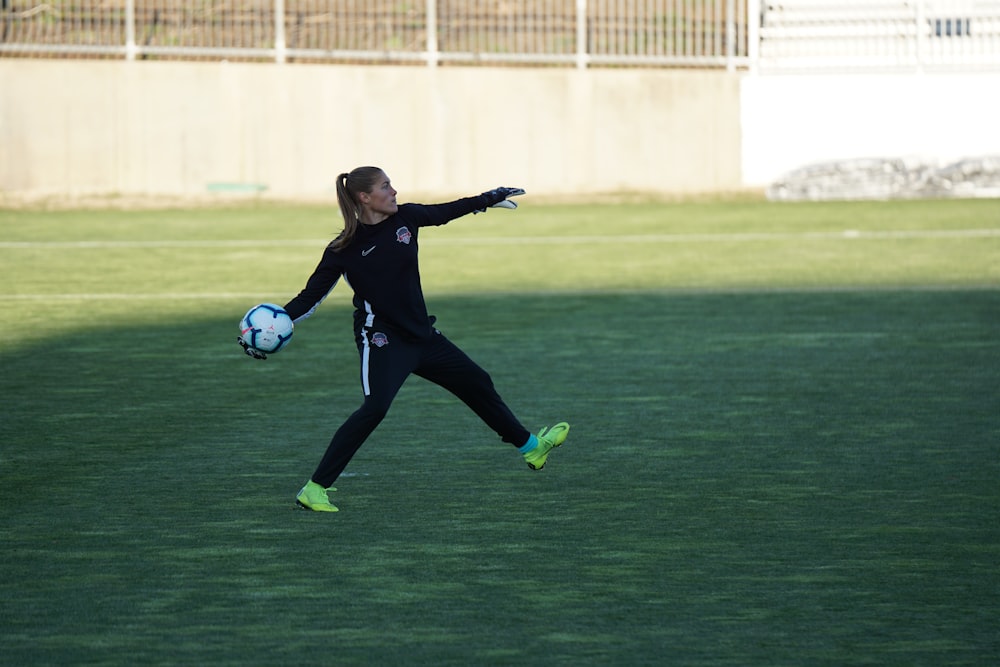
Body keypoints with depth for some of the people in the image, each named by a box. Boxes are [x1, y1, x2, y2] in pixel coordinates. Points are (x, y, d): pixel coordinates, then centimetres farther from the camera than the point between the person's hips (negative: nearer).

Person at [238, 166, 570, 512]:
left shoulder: (405, 217, -1)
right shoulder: (344, 248, -14)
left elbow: (445, 212, 19)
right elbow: (311, 295, -10)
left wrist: (490, 199, 30)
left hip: (421, 335, 7)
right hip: (381, 339, -7)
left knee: (477, 383, 18)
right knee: (374, 407, -28)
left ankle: (530, 446, 41)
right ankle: (314, 489, -25)